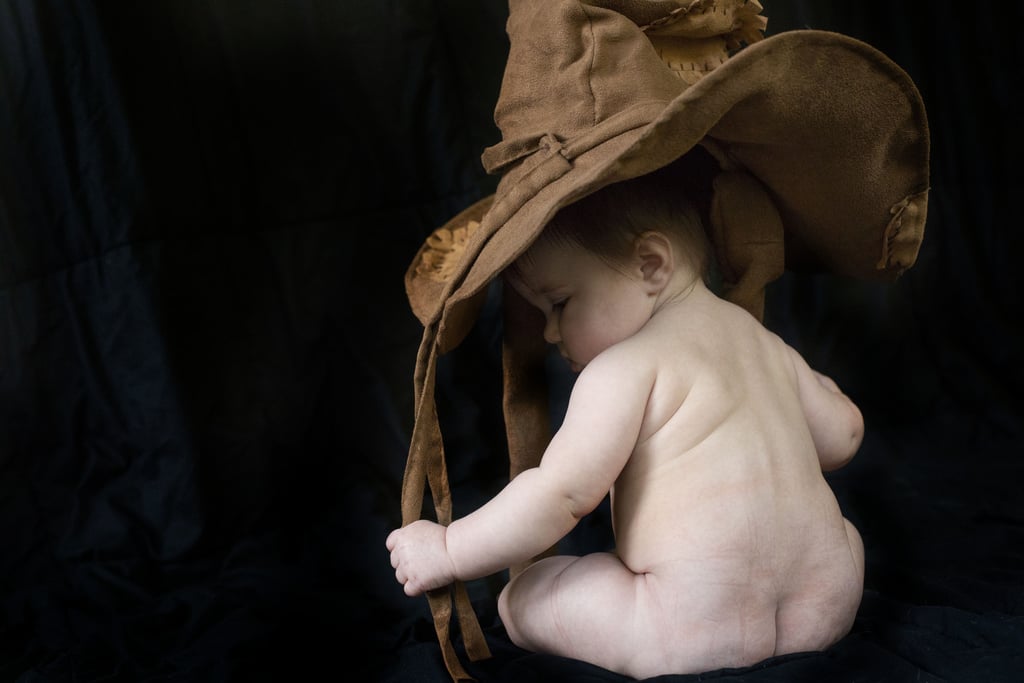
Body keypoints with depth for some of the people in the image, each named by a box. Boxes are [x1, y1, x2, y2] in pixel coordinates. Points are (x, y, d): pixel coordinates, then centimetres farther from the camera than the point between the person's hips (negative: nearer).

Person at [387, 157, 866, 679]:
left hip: (702, 636, -7)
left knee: (521, 598, 11)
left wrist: (446, 552, -5)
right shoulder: (763, 341, 13)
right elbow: (842, 438, 21)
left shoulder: (626, 367, -10)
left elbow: (562, 493, -15)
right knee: (843, 532, 40)